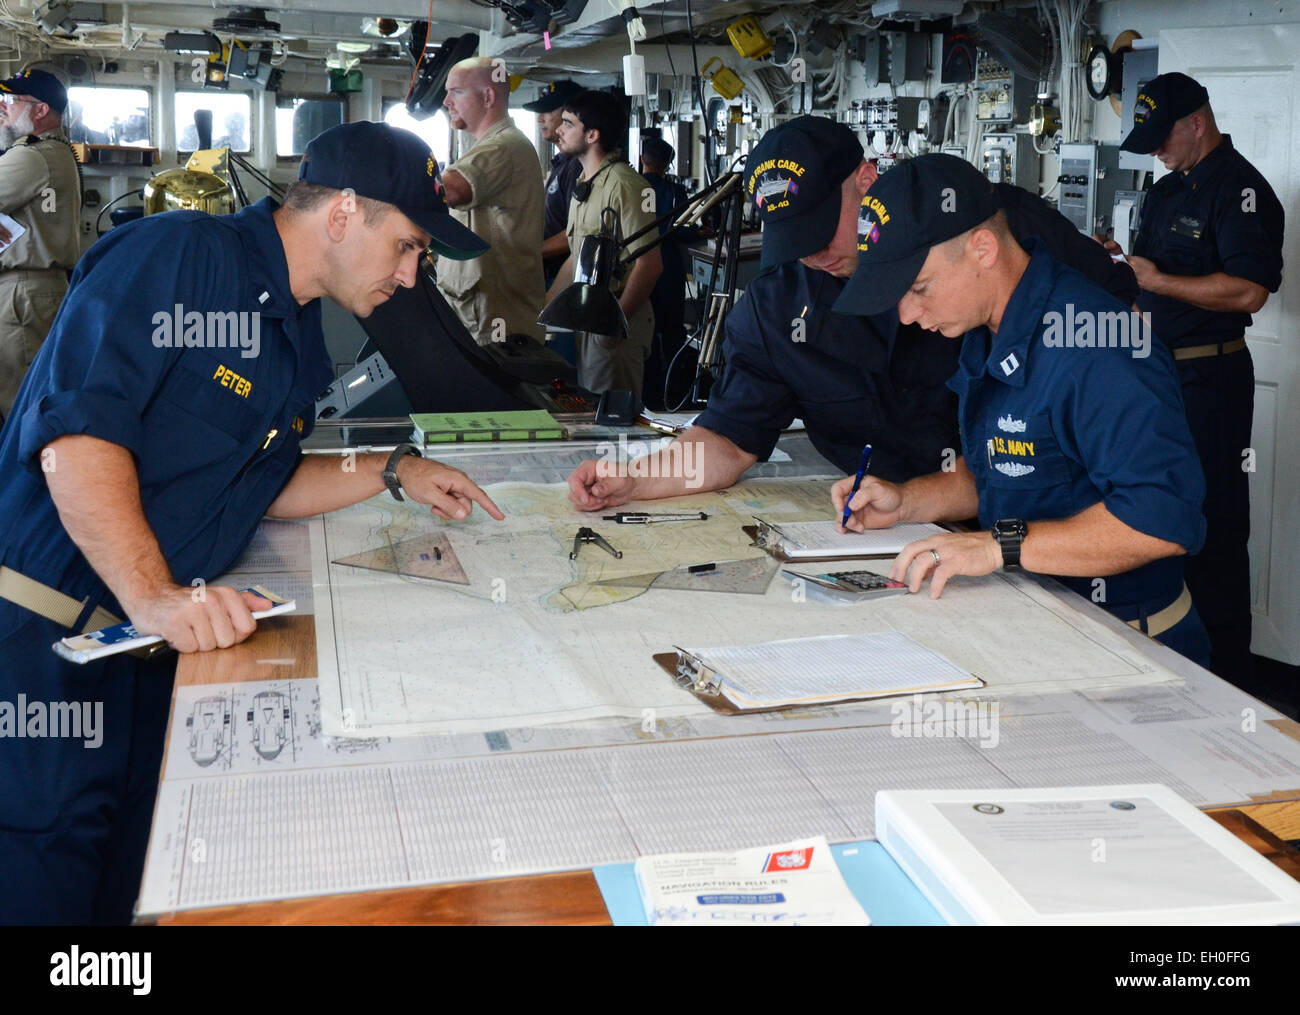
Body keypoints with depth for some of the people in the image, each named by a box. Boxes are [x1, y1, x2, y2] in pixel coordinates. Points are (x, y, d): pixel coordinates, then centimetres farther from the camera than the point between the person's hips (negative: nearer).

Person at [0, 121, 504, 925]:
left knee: (124, 898, 10)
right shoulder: (180, 255, -12)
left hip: (153, 658, 8)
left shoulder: (302, 340, 16)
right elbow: (75, 430, -22)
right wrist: (151, 594, -30)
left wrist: (394, 471, 14)